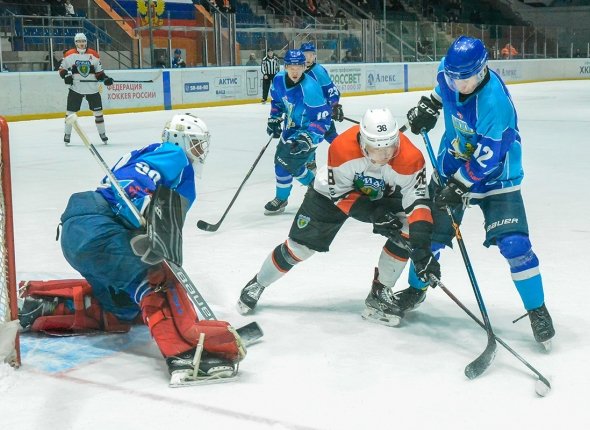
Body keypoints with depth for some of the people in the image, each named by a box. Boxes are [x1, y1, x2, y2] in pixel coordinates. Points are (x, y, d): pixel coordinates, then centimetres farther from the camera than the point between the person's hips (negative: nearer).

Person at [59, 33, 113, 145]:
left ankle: (102, 133, 20)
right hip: (75, 88, -1)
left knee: (98, 110, 6)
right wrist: (65, 75, -14)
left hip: (92, 88, 1)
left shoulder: (94, 55, 2)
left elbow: (99, 72, 8)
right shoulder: (70, 54, -2)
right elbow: (62, 69, 5)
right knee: (70, 111, 0)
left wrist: (105, 79, -8)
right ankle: (67, 134, 12)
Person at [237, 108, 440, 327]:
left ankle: (379, 294, -6)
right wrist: (373, 214, -34)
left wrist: (421, 248, -46)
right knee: (302, 243, -2)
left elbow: (418, 202, -36)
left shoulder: (409, 158, -36)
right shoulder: (342, 148, -38)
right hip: (335, 190, -1)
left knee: (408, 231, -22)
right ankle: (257, 284, 23)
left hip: (385, 196, 2)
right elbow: (340, 194, -26)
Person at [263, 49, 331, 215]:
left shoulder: (310, 88, -32)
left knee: (284, 161, -9)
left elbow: (323, 117, -29)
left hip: (308, 131, -7)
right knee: (292, 164, 12)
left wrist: (308, 138, -36)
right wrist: (274, 119, 4)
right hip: (291, 126, 7)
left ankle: (281, 199, 14)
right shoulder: (279, 79, -11)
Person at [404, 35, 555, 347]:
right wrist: (430, 106, 10)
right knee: (431, 231, 10)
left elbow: (487, 158, -29)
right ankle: (415, 290, 34)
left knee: (513, 243, -15)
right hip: (453, 166, 6)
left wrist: (460, 186, -25)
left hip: (494, 175, -6)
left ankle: (537, 311, 3)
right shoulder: (450, 70, -13)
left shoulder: (494, 102, -33)